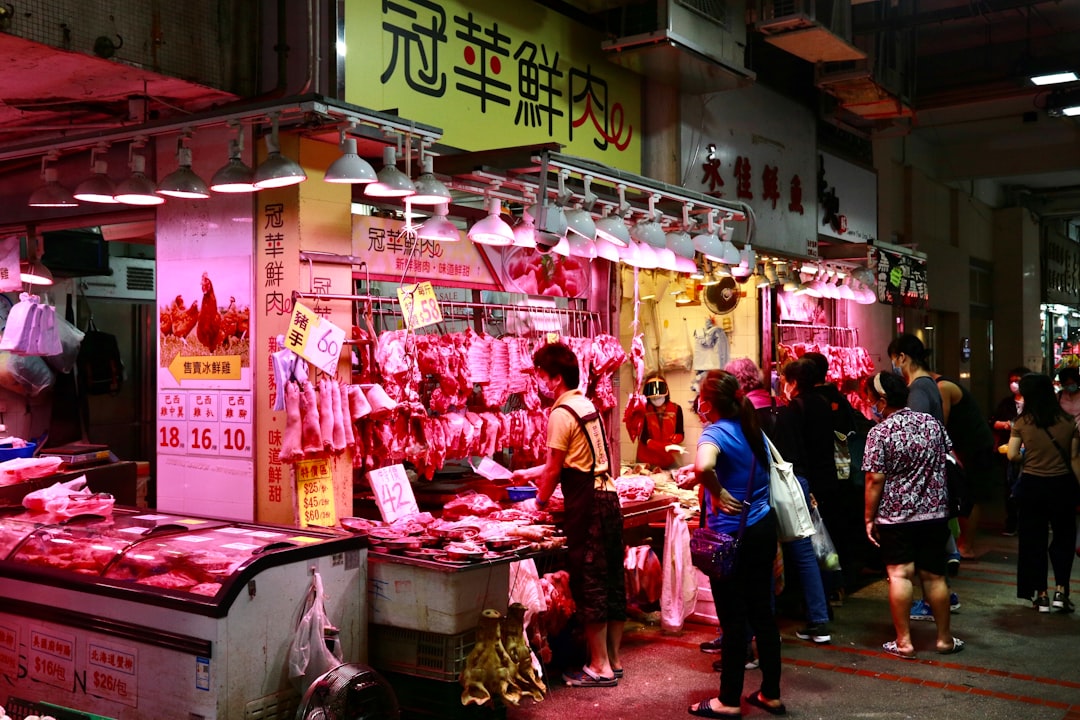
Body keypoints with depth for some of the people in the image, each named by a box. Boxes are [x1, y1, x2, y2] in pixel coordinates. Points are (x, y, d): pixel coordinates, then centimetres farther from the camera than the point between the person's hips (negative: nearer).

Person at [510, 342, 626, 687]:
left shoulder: (561, 413, -12)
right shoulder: (587, 406, 16)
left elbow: (554, 470, -10)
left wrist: (539, 503, 7)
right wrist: (530, 473, 34)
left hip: (587, 504, -9)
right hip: (609, 497, 9)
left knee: (588, 584, -2)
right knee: (612, 580, 12)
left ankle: (599, 667, 4)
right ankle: (613, 659, 22)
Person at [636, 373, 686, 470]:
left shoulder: (676, 409, 0)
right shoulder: (643, 411, -6)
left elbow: (680, 434, 5)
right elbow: (643, 438, -12)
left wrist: (675, 438, -19)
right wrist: (665, 447, -25)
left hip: (669, 461, 2)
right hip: (646, 461, -2)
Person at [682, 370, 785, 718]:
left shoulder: (716, 432, -16)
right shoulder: (753, 429, 7)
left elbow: (704, 466, -40)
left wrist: (719, 493, -21)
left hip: (732, 533, -7)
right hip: (763, 527, 7)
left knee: (734, 617, 3)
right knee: (761, 611, 15)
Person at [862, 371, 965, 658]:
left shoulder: (880, 433, -14)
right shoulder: (931, 423, 2)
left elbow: (874, 479, -15)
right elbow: (950, 461, 11)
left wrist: (869, 517, -6)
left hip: (896, 516, -5)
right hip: (934, 513, 5)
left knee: (899, 575, 1)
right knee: (934, 575, 12)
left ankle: (903, 641, 5)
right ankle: (944, 638, 21)